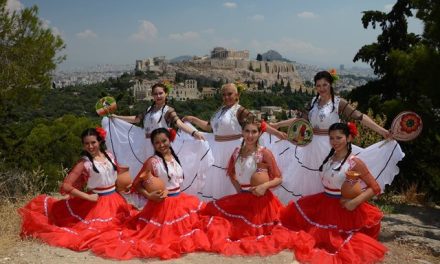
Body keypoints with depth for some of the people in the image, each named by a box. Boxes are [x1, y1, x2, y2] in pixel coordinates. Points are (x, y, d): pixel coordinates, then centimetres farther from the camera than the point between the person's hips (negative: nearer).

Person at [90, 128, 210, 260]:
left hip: (180, 201, 6)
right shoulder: (152, 161, -16)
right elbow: (136, 184, -14)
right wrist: (149, 196, -26)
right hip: (163, 204, -6)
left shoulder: (174, 157, 3)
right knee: (165, 235, 2)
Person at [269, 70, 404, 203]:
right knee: (309, 183, 11)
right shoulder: (314, 102, 8)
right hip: (311, 146, 5)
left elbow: (360, 117, -14)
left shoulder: (338, 102, -8)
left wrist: (381, 130, -23)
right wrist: (277, 124, 16)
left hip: (329, 146, -5)